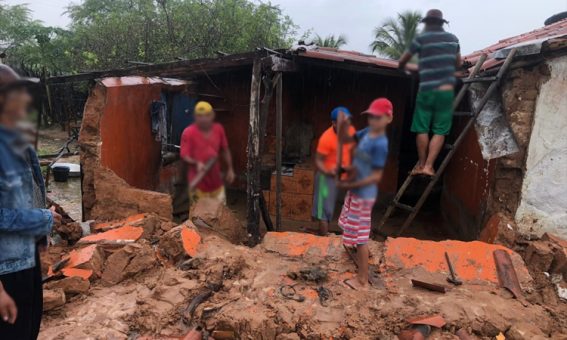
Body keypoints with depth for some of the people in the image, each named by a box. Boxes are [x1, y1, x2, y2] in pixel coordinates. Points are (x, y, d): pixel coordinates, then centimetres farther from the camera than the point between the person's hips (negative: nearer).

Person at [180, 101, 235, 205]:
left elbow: (225, 151, 11)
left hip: (216, 179, 5)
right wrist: (196, 163, -33)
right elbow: (184, 155, -14)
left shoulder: (219, 129, 0)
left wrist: (230, 169, 13)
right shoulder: (189, 132, -14)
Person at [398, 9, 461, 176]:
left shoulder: (421, 38, 2)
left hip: (426, 90, -2)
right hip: (446, 90, 2)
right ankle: (429, 166, -2)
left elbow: (402, 61, 10)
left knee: (422, 129, 6)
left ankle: (421, 165, 10)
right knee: (440, 131, 3)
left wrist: (402, 69, 32)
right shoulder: (452, 38, 13)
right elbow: (458, 63, 25)